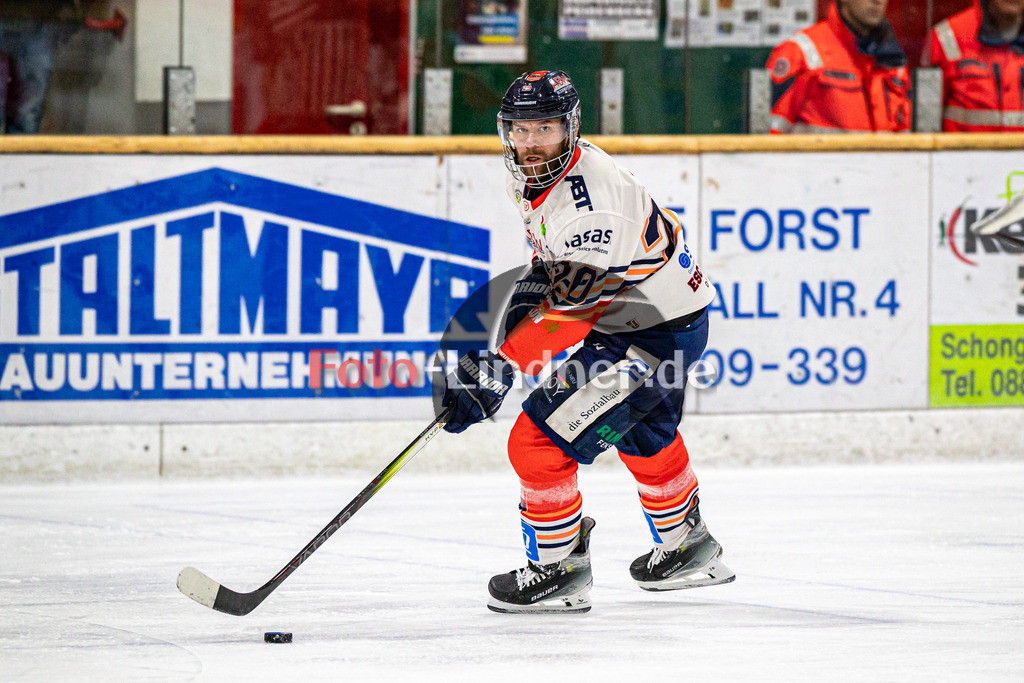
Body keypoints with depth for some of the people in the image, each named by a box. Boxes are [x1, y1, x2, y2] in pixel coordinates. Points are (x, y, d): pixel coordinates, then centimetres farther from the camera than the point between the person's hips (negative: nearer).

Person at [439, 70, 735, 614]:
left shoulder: (591, 203, -33)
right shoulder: (535, 174, -3)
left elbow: (568, 310, -34)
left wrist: (497, 370, -34)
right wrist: (527, 296, 4)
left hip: (658, 333, -11)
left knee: (540, 442, -14)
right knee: (643, 437, 31)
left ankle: (559, 569, 2)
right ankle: (687, 548, 53)